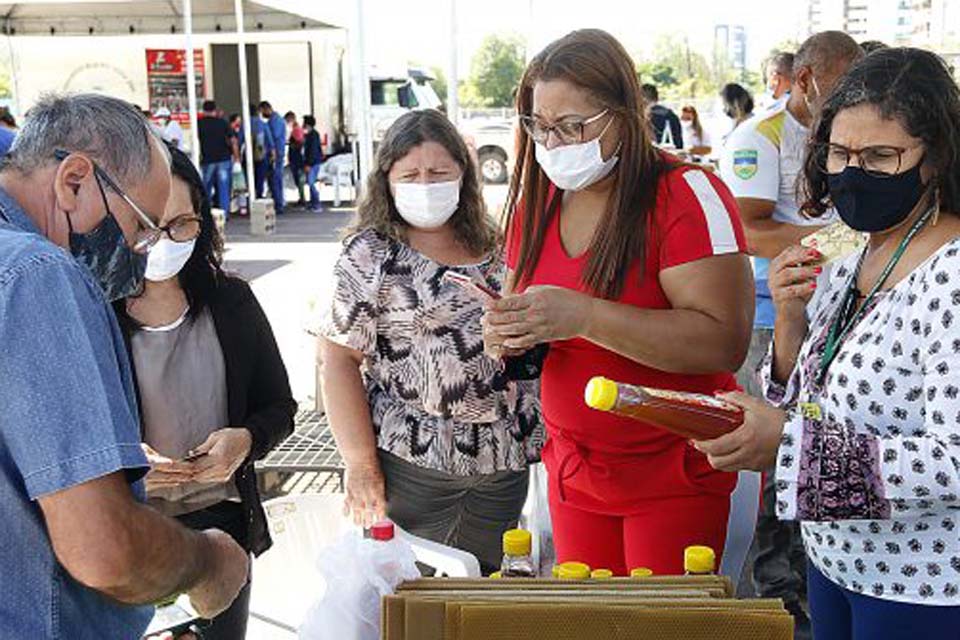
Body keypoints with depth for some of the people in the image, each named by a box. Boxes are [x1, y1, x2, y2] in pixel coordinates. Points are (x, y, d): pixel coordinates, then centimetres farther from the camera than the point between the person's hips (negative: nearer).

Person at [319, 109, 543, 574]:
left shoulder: (494, 248, 7)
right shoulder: (371, 252, -6)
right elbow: (340, 357, -9)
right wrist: (361, 464, -13)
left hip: (507, 464, 4)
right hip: (412, 461, -4)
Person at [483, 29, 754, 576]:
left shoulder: (686, 194, -15)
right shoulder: (539, 198, 4)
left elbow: (725, 341, -24)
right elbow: (517, 298, 15)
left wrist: (582, 315, -30)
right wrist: (507, 333, -10)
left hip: (673, 474, -5)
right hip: (573, 468, 5)